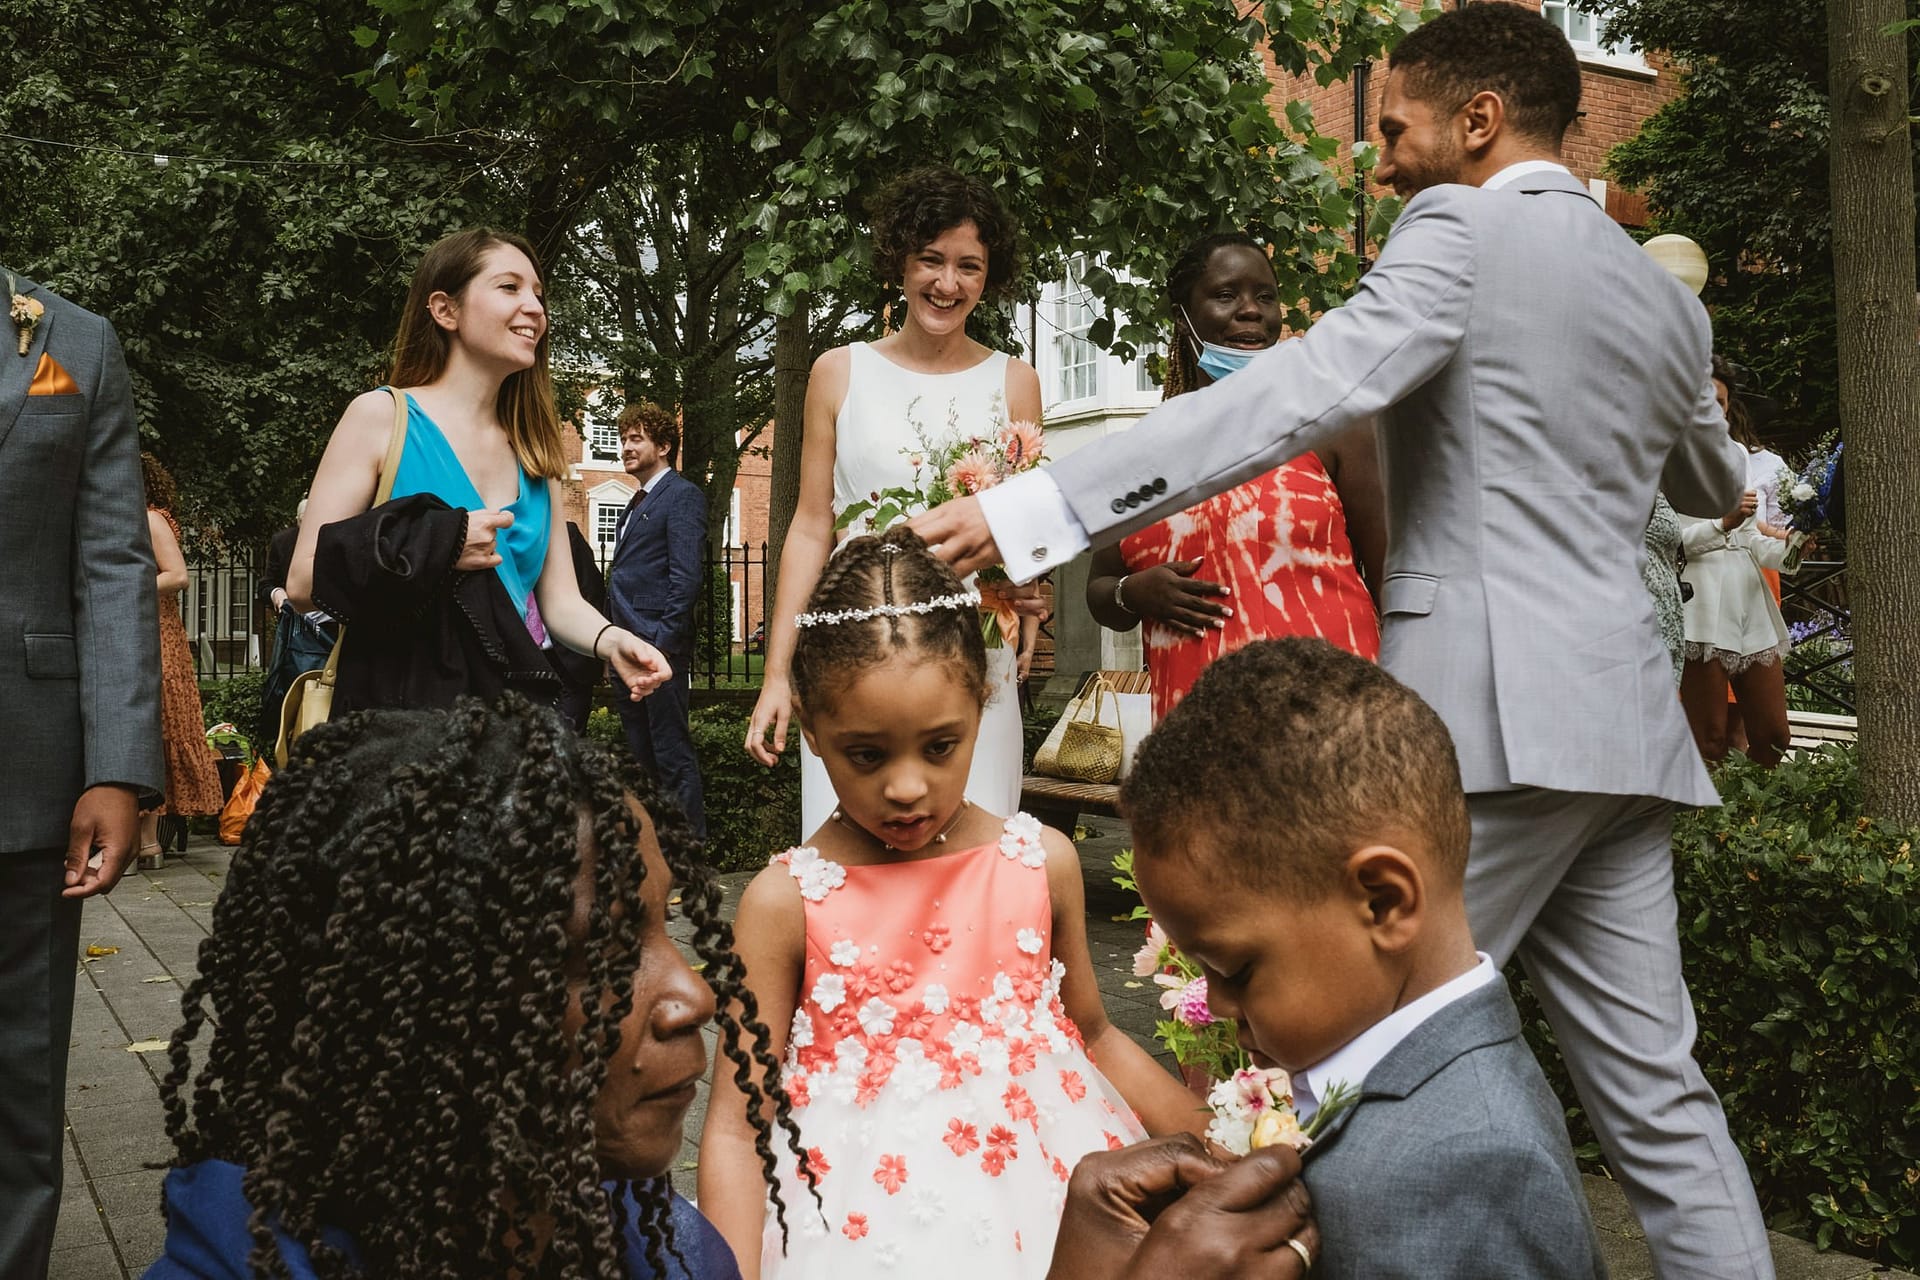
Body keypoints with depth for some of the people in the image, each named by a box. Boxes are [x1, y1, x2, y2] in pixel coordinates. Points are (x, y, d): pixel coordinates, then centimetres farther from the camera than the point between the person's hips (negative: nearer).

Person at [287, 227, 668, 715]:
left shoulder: (534, 453, 11)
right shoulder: (381, 414, -4)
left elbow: (560, 600, 7)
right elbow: (304, 582, -7)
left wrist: (611, 641, -13)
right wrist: (434, 547, -17)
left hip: (514, 711, 5)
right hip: (401, 705, -4)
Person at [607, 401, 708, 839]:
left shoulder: (683, 495, -6)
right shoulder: (638, 503, 22)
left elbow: (687, 574, -15)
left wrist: (664, 642, -20)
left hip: (659, 646, -9)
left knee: (672, 754, -6)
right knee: (642, 754, 12)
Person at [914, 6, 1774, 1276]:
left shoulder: (1458, 230, -5)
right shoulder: (1669, 299, 18)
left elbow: (1298, 392, -21)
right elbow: (1712, 483, 35)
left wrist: (1034, 508, -25)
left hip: (1491, 718, -8)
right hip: (1624, 728, 8)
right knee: (1657, 1094, 13)